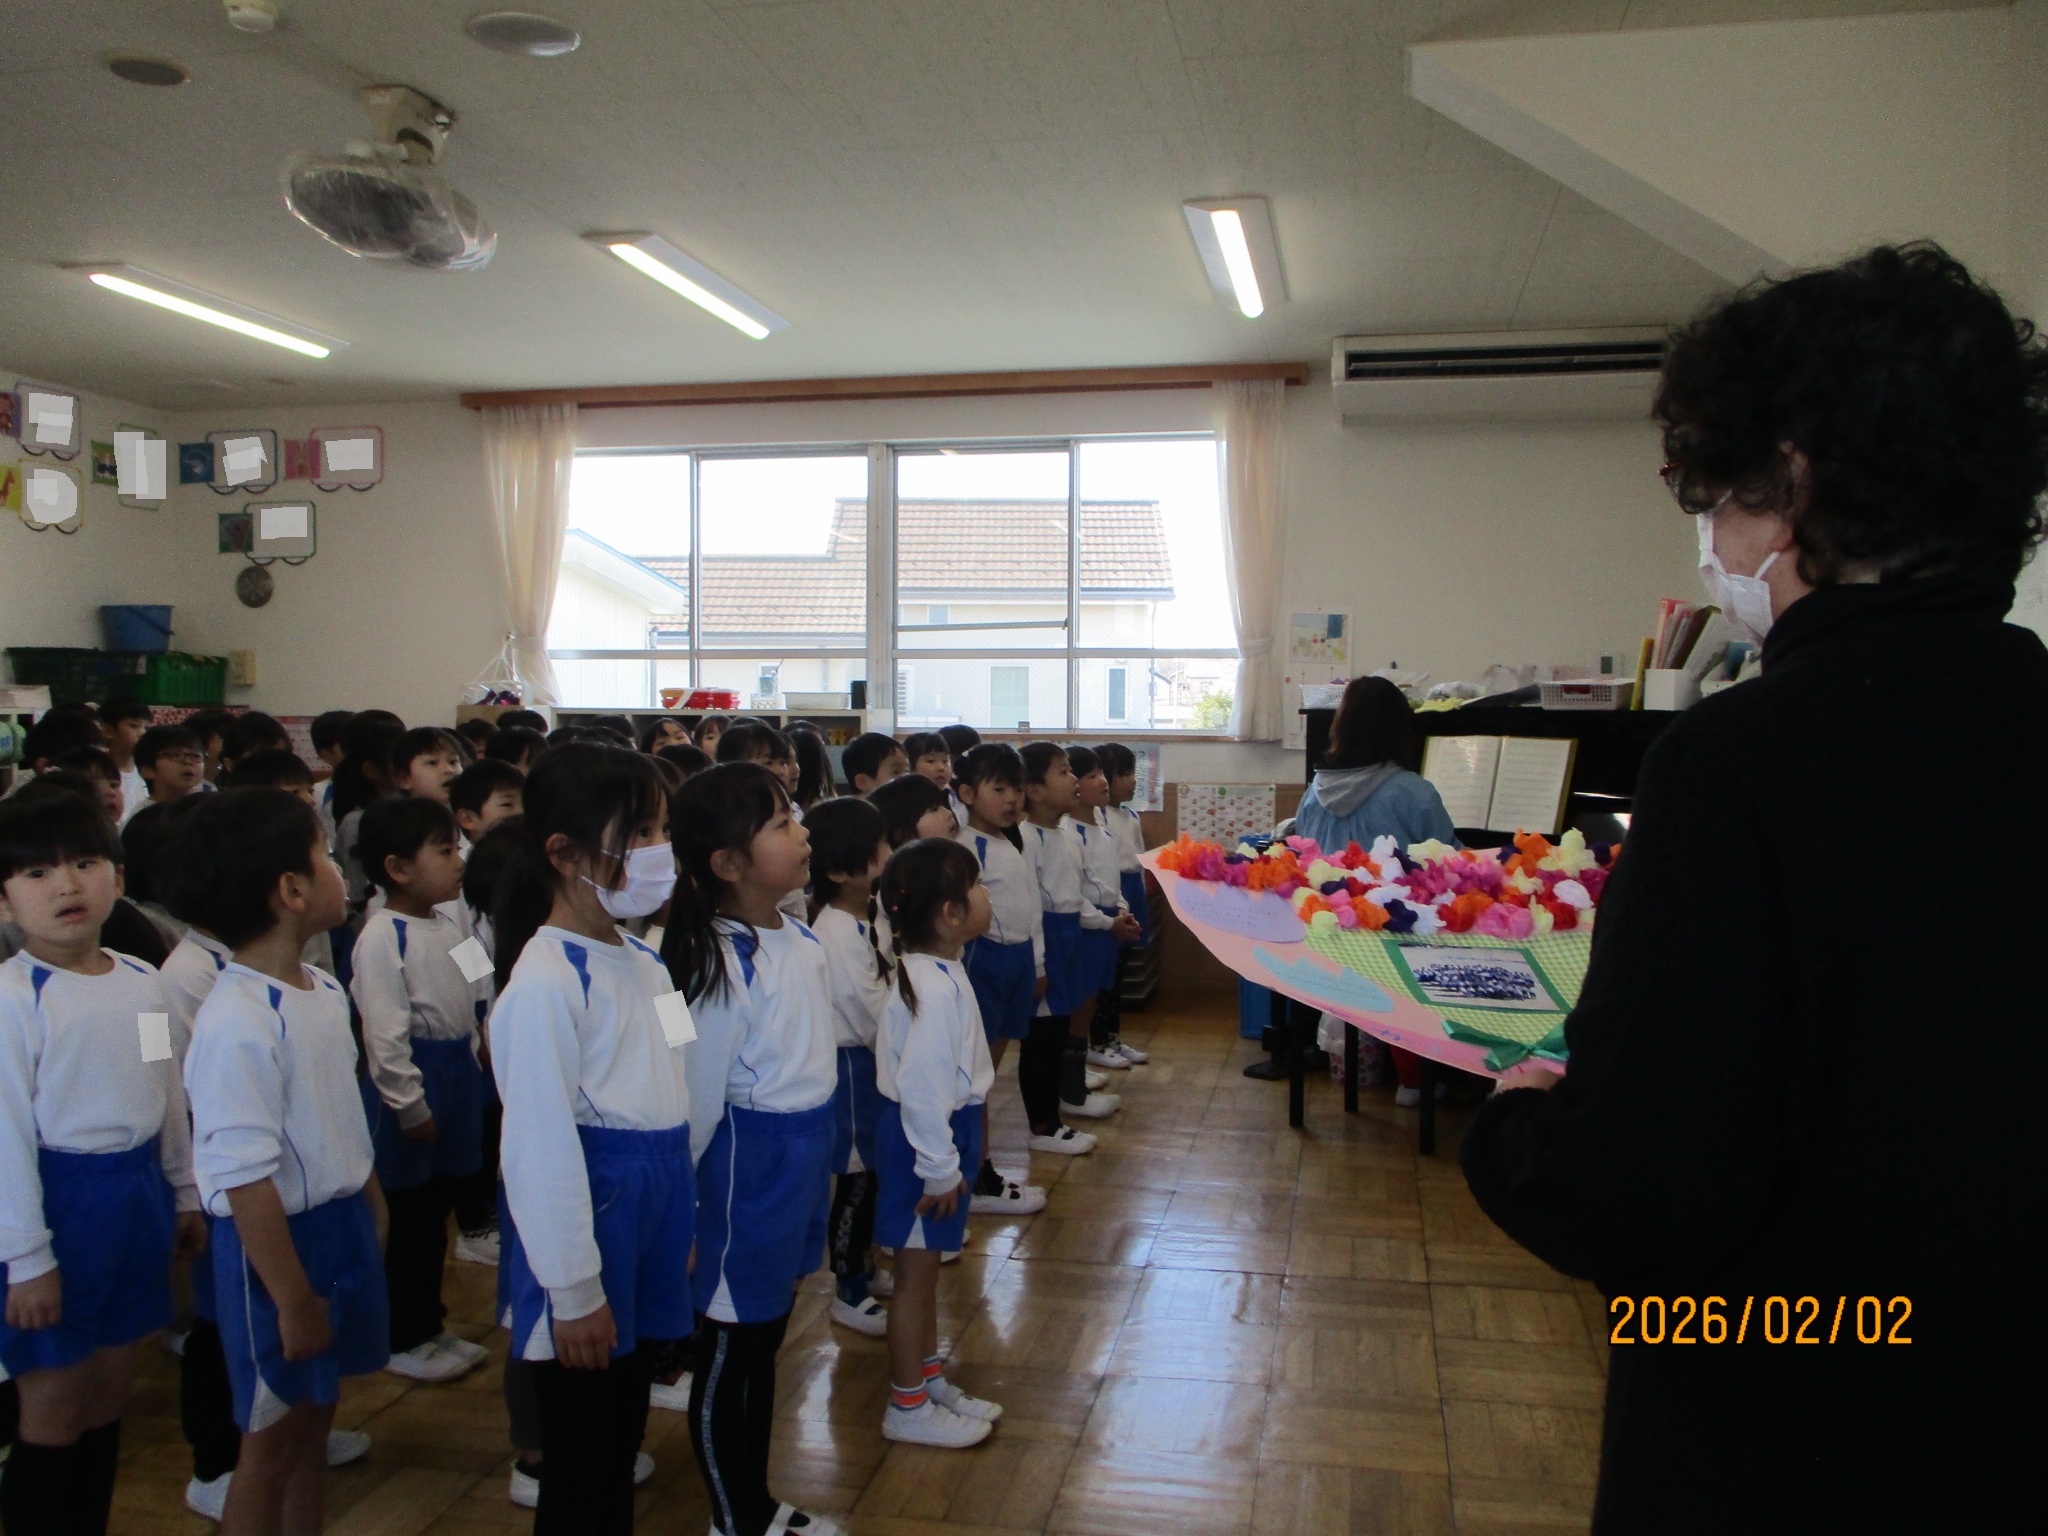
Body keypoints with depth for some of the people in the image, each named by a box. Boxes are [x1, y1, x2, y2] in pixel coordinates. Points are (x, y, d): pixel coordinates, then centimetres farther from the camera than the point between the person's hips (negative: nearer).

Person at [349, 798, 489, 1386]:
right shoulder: (382, 936, -19)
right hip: (415, 1080, -8)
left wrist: (473, 1062, 14)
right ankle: (403, 1341, 21)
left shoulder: (452, 918, 6)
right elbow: (384, 1033, -20)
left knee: (437, 1211, 18)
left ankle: (430, 1325, 32)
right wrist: (410, 1107, -17)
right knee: (410, 1218, 6)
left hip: (458, 1073, 8)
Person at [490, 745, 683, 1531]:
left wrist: (682, 1233, 16)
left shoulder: (644, 963, 7)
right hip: (588, 1246, -8)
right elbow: (539, 1147, -19)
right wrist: (573, 1292, -15)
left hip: (649, 1242, 8)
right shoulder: (546, 980, -19)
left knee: (618, 1454, 21)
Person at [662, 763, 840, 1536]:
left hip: (801, 1164, 8)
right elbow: (698, 1099, -19)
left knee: (765, 1342, 22)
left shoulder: (798, 938, 1)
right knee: (726, 1356, 12)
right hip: (747, 1169, -8)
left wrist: (816, 1172, 18)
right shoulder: (724, 964, -25)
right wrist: (683, 1208, -10)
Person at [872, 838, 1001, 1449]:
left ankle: (930, 1380, 38)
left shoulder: (940, 971, 4)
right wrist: (940, 1169, -22)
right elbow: (921, 1085, -29)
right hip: (924, 1138, -10)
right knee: (916, 1271, 6)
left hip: (946, 1127, 10)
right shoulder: (934, 985, -27)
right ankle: (907, 1407, 21)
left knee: (926, 1267, 22)